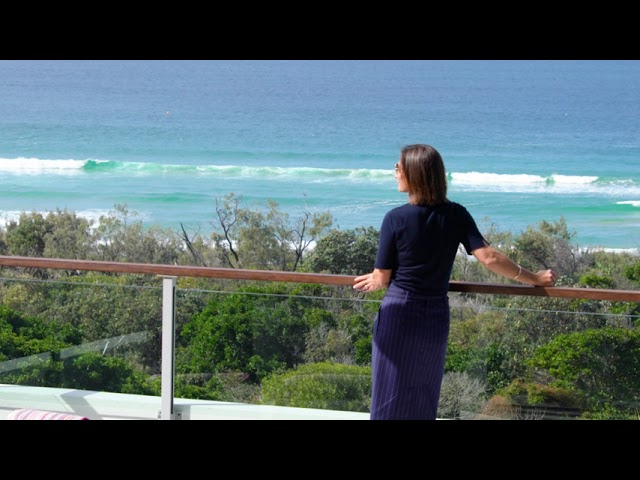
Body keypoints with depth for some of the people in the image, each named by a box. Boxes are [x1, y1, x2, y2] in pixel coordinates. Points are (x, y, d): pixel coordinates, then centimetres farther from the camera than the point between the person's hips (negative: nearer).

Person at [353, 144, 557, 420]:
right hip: (436, 318, 4)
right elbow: (488, 257, -10)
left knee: (390, 401, 4)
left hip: (398, 317, -4)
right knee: (423, 404, 15)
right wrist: (534, 278, -1)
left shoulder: (396, 219, -11)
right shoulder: (456, 215, -2)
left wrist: (368, 283, 16)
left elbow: (382, 278, -6)